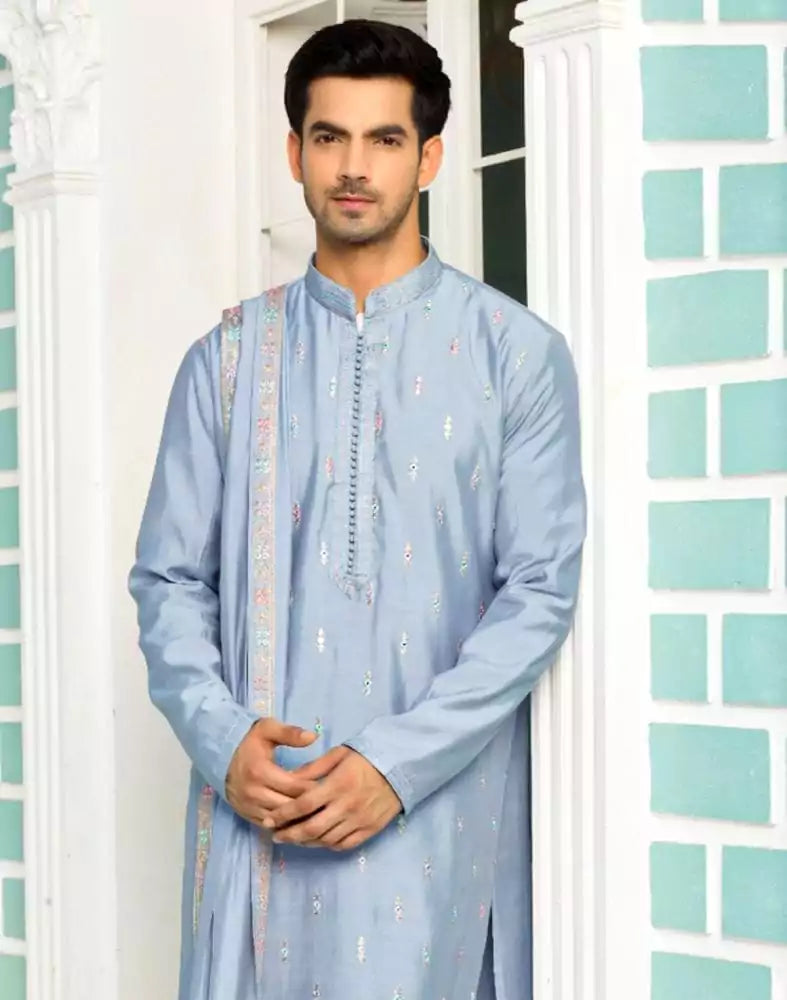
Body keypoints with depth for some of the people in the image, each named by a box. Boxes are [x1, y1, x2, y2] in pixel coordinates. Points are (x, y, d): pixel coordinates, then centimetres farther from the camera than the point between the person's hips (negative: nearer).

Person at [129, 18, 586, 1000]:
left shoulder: (517, 353, 2)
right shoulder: (227, 359, 10)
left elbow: (541, 590, -3)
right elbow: (168, 580, 8)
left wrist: (399, 761, -13)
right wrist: (223, 740, -10)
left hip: (431, 810, -2)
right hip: (255, 808, 2)